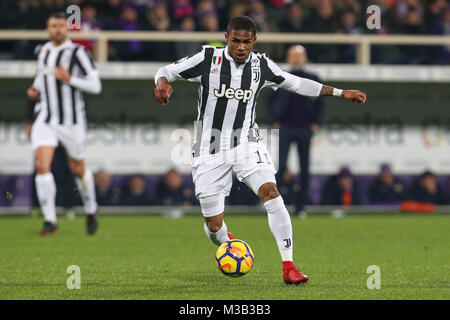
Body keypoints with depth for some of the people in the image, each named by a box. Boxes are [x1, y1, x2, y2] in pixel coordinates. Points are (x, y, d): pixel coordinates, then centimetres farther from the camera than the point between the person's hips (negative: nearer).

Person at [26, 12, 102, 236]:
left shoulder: (77, 52, -8)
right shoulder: (44, 51, 10)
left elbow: (95, 85, -10)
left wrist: (70, 79, -23)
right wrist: (35, 90, 9)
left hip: (71, 120, -4)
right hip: (45, 120, 4)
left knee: (77, 169, 11)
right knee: (42, 166, -14)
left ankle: (91, 211, 37)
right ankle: (50, 221, -9)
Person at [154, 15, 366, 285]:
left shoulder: (261, 65, 1)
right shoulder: (208, 59, -7)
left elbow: (296, 83, 12)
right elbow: (167, 71, -2)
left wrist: (341, 93, 9)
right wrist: (163, 83, -27)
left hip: (246, 143, 1)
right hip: (211, 150, -1)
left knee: (270, 192, -26)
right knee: (214, 227, 0)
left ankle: (288, 267, -25)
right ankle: (229, 245, 40)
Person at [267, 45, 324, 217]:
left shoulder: (313, 79, 7)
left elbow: (320, 103, 13)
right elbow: (270, 101, 10)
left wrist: (316, 123, 2)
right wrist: (275, 122, 0)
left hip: (305, 129, 2)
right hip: (285, 128, -2)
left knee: (304, 170, 3)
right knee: (281, 167, -11)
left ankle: (300, 206, 10)